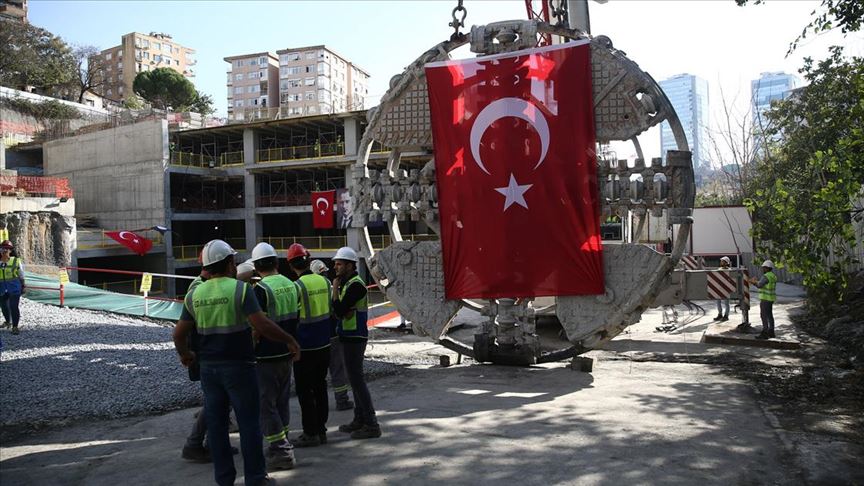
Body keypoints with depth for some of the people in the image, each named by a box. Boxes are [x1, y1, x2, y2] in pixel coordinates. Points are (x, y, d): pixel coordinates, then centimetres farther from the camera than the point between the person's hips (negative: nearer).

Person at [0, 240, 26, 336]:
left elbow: (21, 275, 5)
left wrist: (23, 285, 5)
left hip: (14, 287, -3)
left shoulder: (16, 260, -1)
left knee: (14, 307, -7)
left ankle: (15, 326, 1)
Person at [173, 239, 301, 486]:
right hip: (238, 366, -5)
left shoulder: (194, 294, 3)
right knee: (248, 422, 5)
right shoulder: (240, 289, -13)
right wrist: (290, 340, -10)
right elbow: (262, 325, -20)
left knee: (216, 422, 13)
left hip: (208, 367, 5)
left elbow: (179, 333, 6)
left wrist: (185, 355, 24)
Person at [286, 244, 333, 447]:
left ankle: (310, 433, 9)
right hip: (324, 344, 6)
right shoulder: (324, 281, 1)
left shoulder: (297, 286, -16)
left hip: (305, 346, -6)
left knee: (305, 390, 4)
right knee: (320, 387, 15)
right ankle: (321, 429, 22)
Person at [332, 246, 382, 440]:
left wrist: (335, 288, -14)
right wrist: (344, 312, -13)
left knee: (356, 379, -8)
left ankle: (371, 425, -4)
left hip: (354, 337, -10)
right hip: (350, 337, 10)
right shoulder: (348, 283, 14)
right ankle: (360, 420, 25)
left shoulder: (355, 285, -17)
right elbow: (339, 311, 10)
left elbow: (339, 311, -22)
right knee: (355, 378, 15)